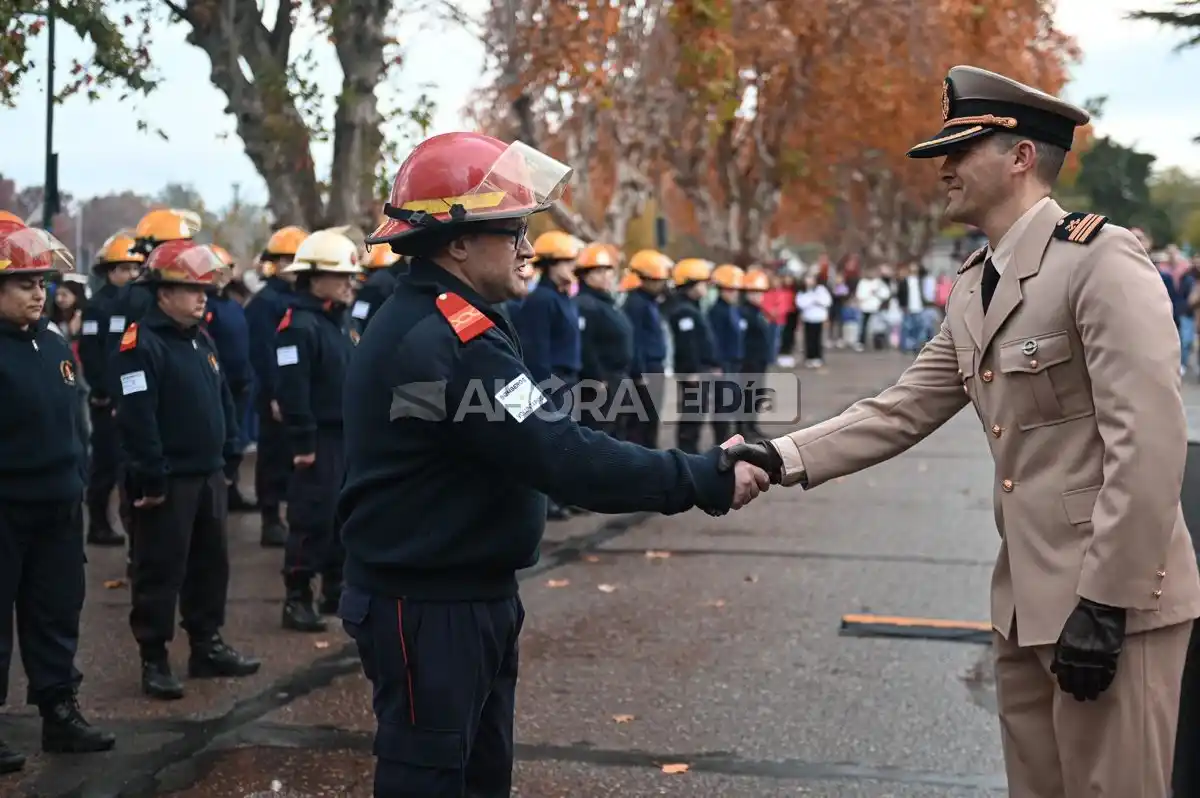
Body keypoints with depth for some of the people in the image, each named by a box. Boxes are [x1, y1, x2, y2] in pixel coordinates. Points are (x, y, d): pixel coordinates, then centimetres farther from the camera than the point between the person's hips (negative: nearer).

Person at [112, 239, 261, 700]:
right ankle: (154, 660, 9)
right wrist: (150, 478, -22)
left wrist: (228, 451, 13)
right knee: (160, 571, 0)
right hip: (168, 481, -9)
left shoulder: (201, 340, 14)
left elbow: (222, 399, 20)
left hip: (208, 475, 9)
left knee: (211, 564, 15)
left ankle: (207, 647, 27)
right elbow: (137, 418, -21)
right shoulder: (141, 344, -15)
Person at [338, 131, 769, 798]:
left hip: (468, 594, 11)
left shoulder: (424, 321, 11)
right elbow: (561, 457, -28)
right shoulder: (447, 341, -24)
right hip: (430, 607, -11)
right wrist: (702, 480, -24)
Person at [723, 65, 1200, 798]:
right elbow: (902, 412, 11)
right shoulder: (974, 289, 12)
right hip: (1028, 600, 8)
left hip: (1111, 602, -8)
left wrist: (1105, 604, -21)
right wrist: (781, 459, -2)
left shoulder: (1102, 259, -15)